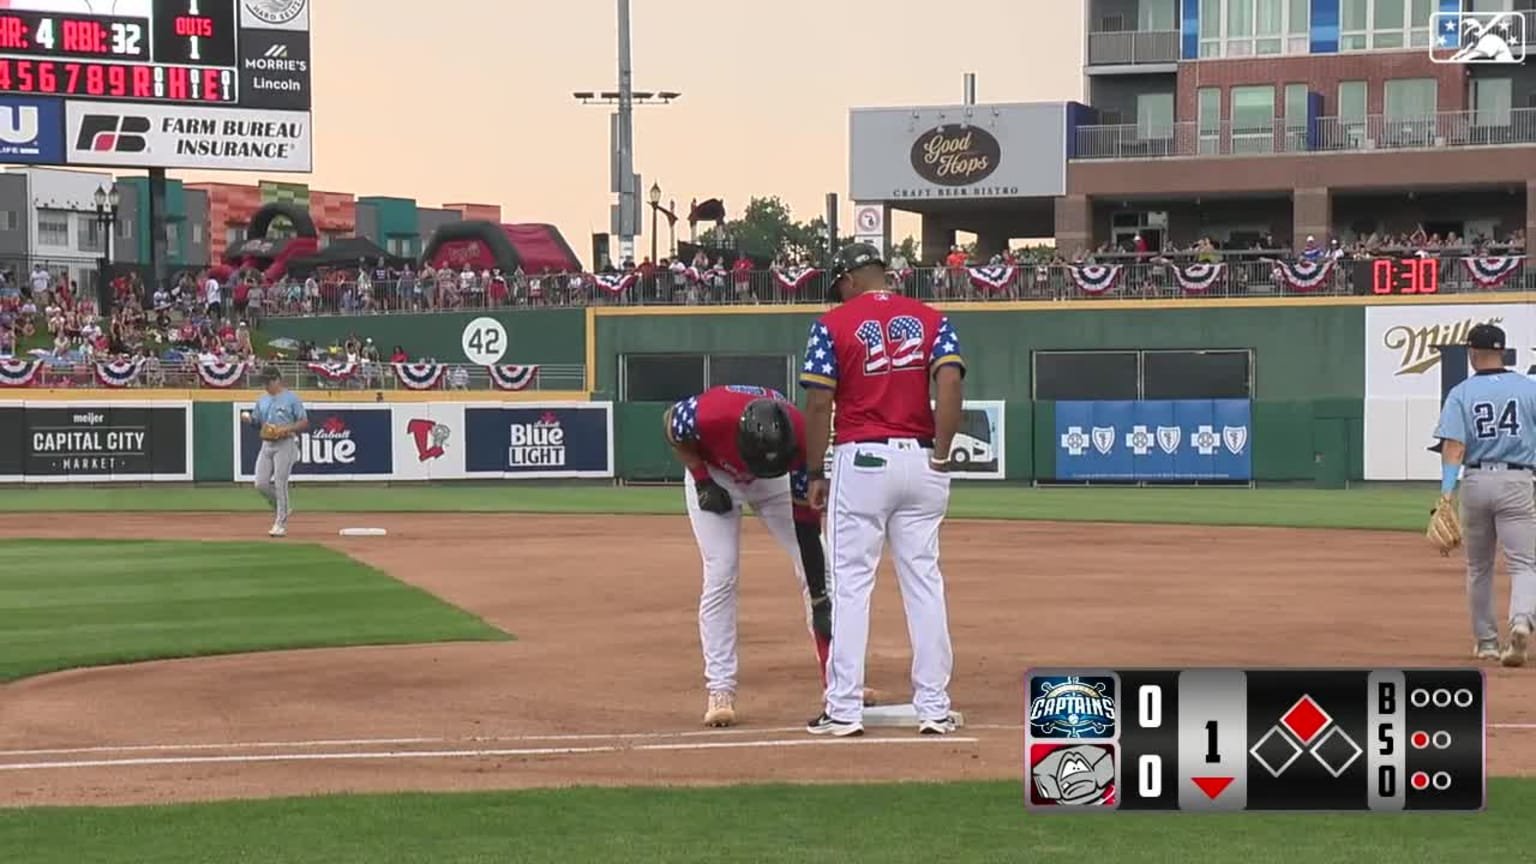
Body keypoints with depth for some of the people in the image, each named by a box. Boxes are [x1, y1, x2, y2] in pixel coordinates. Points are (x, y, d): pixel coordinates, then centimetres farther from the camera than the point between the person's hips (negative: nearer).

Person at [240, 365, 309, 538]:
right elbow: (255, 421, 20)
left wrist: (287, 429, -20)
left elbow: (304, 423, -5)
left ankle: (281, 524, -3)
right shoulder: (262, 401, 17)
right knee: (261, 484, -2)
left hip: (285, 444, -6)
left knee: (280, 484, -9)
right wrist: (247, 417, -3)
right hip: (266, 444, 6)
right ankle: (282, 508, 22)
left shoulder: (291, 398, -3)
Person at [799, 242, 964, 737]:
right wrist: (939, 458, -3)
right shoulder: (931, 319, 8)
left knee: (851, 584, 1)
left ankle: (844, 709, -1)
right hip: (919, 460, 3)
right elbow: (950, 385, -7)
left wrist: (815, 475, 1)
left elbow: (818, 405, -6)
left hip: (861, 460, -3)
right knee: (924, 582, 7)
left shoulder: (833, 325, 0)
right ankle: (934, 708, 7)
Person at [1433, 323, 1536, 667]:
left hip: (1475, 482, 1)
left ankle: (1486, 641, 24)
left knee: (1479, 567, 16)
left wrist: (1446, 494, -19)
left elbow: (1453, 446, -12)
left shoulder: (1461, 393, -1)